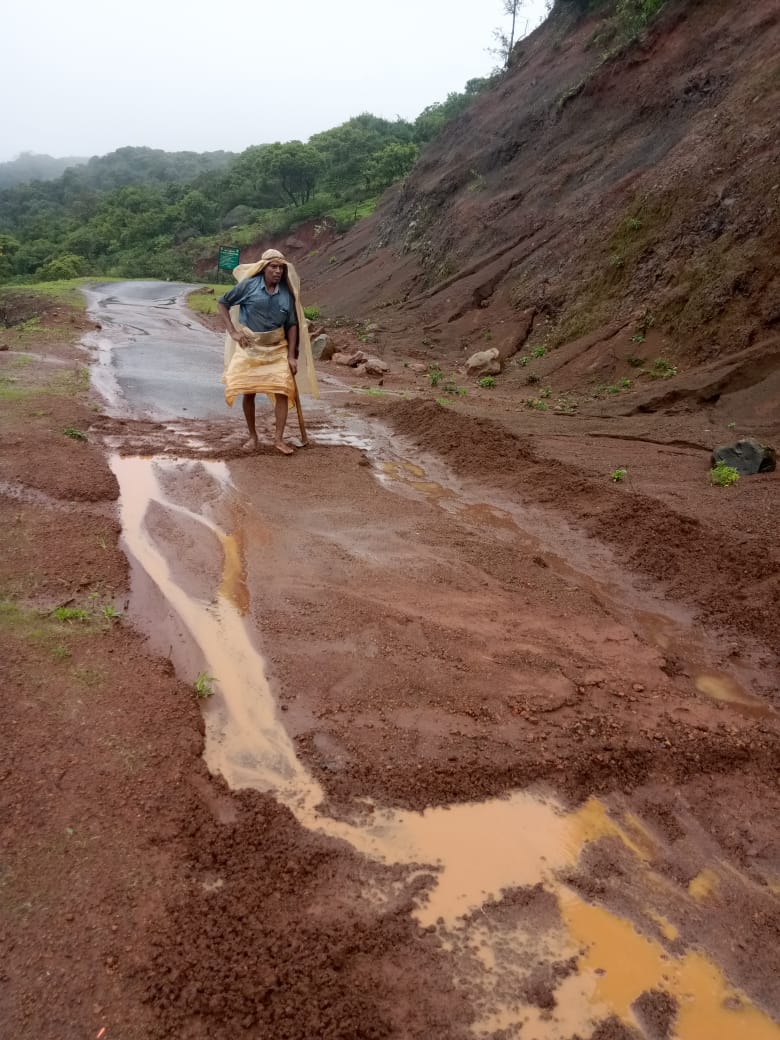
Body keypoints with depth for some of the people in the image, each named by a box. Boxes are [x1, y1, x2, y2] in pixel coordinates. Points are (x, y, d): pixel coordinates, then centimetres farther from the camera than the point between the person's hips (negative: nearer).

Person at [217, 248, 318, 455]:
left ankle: (279, 438, 0)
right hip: (250, 345, -1)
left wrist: (292, 356, -4)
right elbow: (222, 303, -1)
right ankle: (252, 436, 18)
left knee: (283, 390, -8)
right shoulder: (249, 285, -10)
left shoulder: (287, 292, -3)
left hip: (277, 347, 1)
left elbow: (292, 325, 2)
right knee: (248, 391, 3)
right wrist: (232, 331, -10)